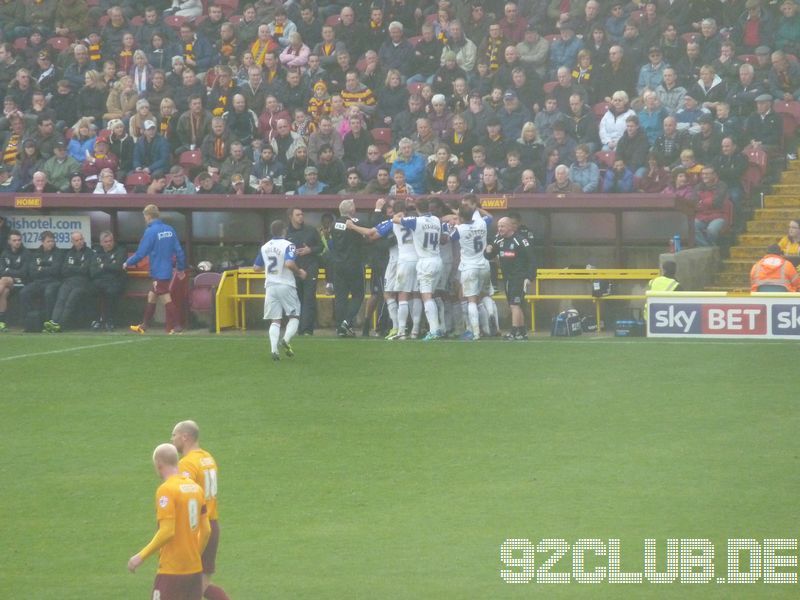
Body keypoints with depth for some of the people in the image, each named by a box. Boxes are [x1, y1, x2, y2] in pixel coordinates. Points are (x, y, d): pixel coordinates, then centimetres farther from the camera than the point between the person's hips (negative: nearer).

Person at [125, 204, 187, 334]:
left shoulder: (151, 231, -14)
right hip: (167, 270, 8)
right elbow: (178, 250, 6)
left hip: (158, 272, -8)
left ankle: (176, 327, -8)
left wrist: (127, 263, 2)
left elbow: (141, 253, -13)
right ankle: (143, 326, 24)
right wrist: (181, 268, 17)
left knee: (166, 298, -6)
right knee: (151, 296, 17)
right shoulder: (169, 230, 5)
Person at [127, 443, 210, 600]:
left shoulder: (166, 490, -14)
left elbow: (167, 532, -21)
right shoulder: (195, 487, 9)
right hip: (195, 568, 7)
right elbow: (206, 530, 12)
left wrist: (141, 556, -15)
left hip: (172, 569, -7)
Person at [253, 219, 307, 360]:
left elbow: (256, 268, 13)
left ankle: (274, 350, -8)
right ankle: (286, 339, -18)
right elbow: (289, 263, -24)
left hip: (270, 287, 4)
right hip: (286, 285, -4)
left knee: (275, 320, 6)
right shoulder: (287, 245, -8)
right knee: (294, 317, 6)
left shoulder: (264, 247, 9)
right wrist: (299, 272, -7)